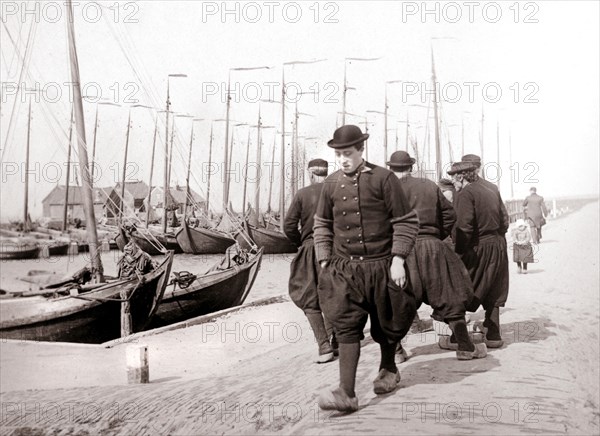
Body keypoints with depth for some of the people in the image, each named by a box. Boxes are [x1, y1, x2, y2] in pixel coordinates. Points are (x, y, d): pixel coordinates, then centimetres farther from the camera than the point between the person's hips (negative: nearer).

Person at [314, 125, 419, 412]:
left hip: (381, 266, -2)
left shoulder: (383, 178, -6)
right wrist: (324, 262, 6)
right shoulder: (331, 184, 4)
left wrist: (398, 259, -11)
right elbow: (322, 225, 14)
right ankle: (347, 393, -8)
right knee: (347, 327, -8)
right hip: (344, 268, 2)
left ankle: (388, 370, 40)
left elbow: (406, 221, -4)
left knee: (386, 324, 14)